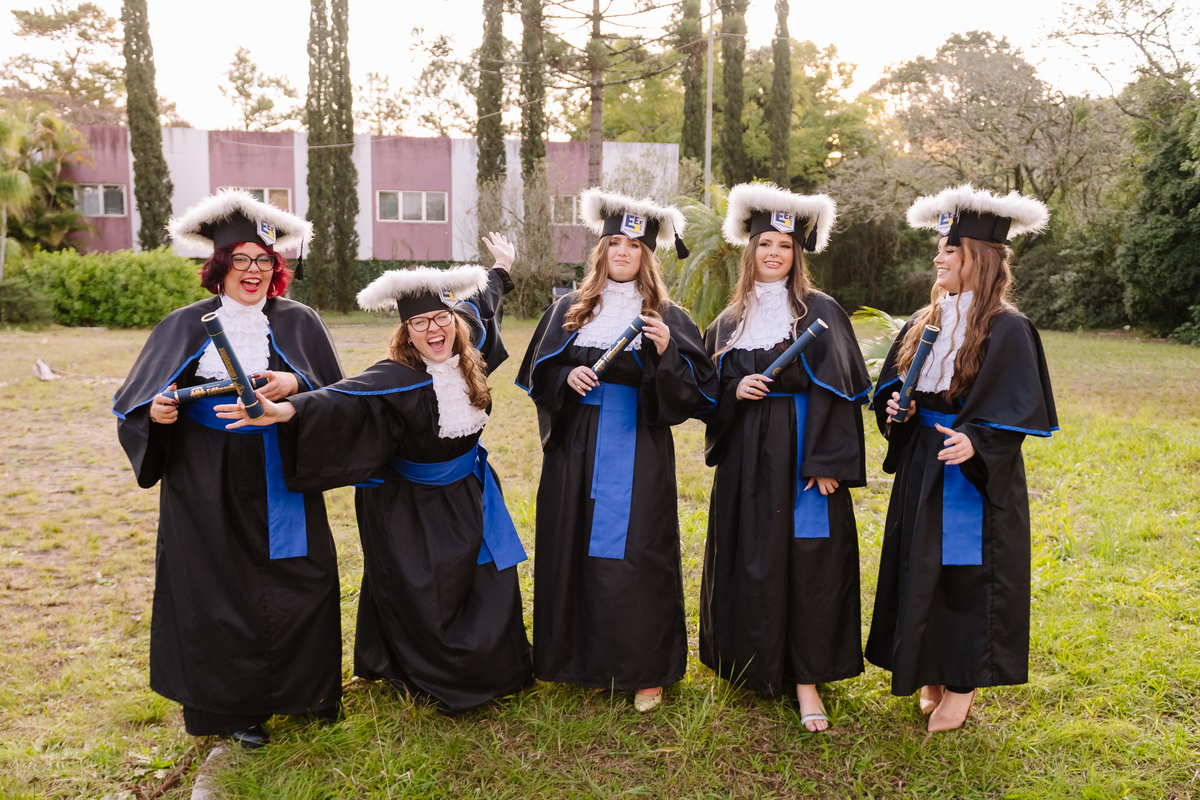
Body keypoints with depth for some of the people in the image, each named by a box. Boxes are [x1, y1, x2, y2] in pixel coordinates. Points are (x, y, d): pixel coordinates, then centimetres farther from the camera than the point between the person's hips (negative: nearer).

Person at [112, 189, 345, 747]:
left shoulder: (298, 324, 4)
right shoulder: (185, 327, 4)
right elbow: (134, 405, 5)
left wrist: (295, 386, -18)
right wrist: (154, 413, -16)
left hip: (280, 485, 1)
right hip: (208, 491, 0)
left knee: (296, 586, 4)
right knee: (218, 590, 5)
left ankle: (296, 688, 26)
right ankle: (232, 706, 22)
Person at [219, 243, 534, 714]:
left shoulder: (466, 351, -10)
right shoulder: (395, 379, -27)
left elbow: (479, 303, 11)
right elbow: (341, 400, -43)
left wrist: (501, 269, 29)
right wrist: (286, 410, -62)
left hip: (466, 495, 7)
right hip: (412, 506, -6)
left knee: (490, 587, 16)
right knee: (422, 596, 4)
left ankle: (492, 671, 41)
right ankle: (424, 678, 31)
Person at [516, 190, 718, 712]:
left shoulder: (667, 317, 3)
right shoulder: (570, 310, 10)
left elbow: (697, 389, -2)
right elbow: (538, 374, 10)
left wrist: (667, 353, -18)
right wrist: (568, 376, -9)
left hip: (639, 452, -3)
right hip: (577, 449, 3)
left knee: (634, 554, -2)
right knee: (575, 548, 7)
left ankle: (645, 671, 13)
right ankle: (580, 660, 24)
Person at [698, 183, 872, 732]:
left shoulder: (821, 312, 0)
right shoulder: (729, 321, 12)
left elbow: (838, 389, -6)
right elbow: (711, 392, 14)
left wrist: (828, 461, -15)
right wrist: (736, 391, -9)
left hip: (803, 454, -3)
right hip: (747, 458, 4)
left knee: (808, 558, -2)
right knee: (749, 558, 8)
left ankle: (806, 676, 9)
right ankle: (754, 665, 24)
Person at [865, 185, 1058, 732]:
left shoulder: (1007, 330, -11)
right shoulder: (923, 324, 8)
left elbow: (1020, 411, -14)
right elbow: (890, 388, 16)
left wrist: (974, 441, -29)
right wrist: (894, 410, -5)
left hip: (976, 477, -6)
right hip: (921, 471, 7)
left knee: (968, 576, 2)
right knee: (923, 574, 12)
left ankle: (963, 686, 18)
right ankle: (933, 676, 27)